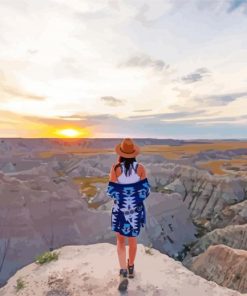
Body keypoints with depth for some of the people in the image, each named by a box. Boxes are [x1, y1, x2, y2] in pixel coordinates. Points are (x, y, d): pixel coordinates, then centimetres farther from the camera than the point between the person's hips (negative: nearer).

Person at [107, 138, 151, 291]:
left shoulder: (116, 168, -16)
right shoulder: (140, 167, -12)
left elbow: (111, 191, -12)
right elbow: (146, 190, -10)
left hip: (120, 208, -1)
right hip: (136, 208, 2)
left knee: (121, 240, 19)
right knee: (133, 238, 24)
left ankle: (123, 273, 8)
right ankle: (131, 269, 42)